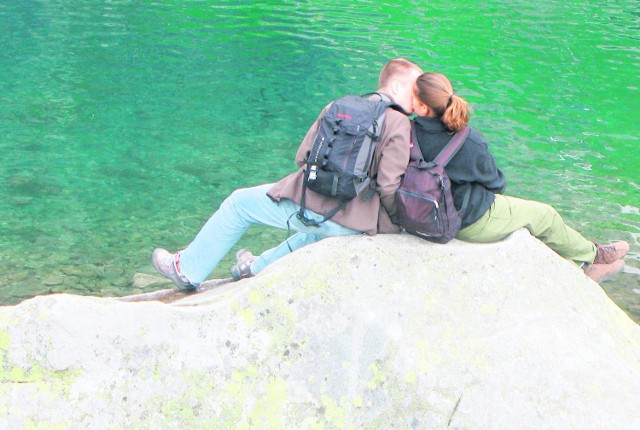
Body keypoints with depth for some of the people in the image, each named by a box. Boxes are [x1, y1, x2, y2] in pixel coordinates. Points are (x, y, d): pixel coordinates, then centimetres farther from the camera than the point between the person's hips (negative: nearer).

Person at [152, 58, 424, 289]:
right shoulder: (400, 125, -6)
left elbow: (302, 157, 6)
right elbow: (388, 186, -15)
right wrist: (391, 222, 2)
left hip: (306, 204, 0)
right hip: (352, 224, 0)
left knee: (238, 203, 25)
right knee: (320, 229, 40)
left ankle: (188, 270, 35)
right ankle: (259, 267, 51)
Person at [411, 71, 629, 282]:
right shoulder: (470, 142, -30)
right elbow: (494, 182, -11)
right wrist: (497, 186, 11)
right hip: (473, 223, -7)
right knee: (544, 215, 16)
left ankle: (582, 265, 39)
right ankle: (590, 255, 42)